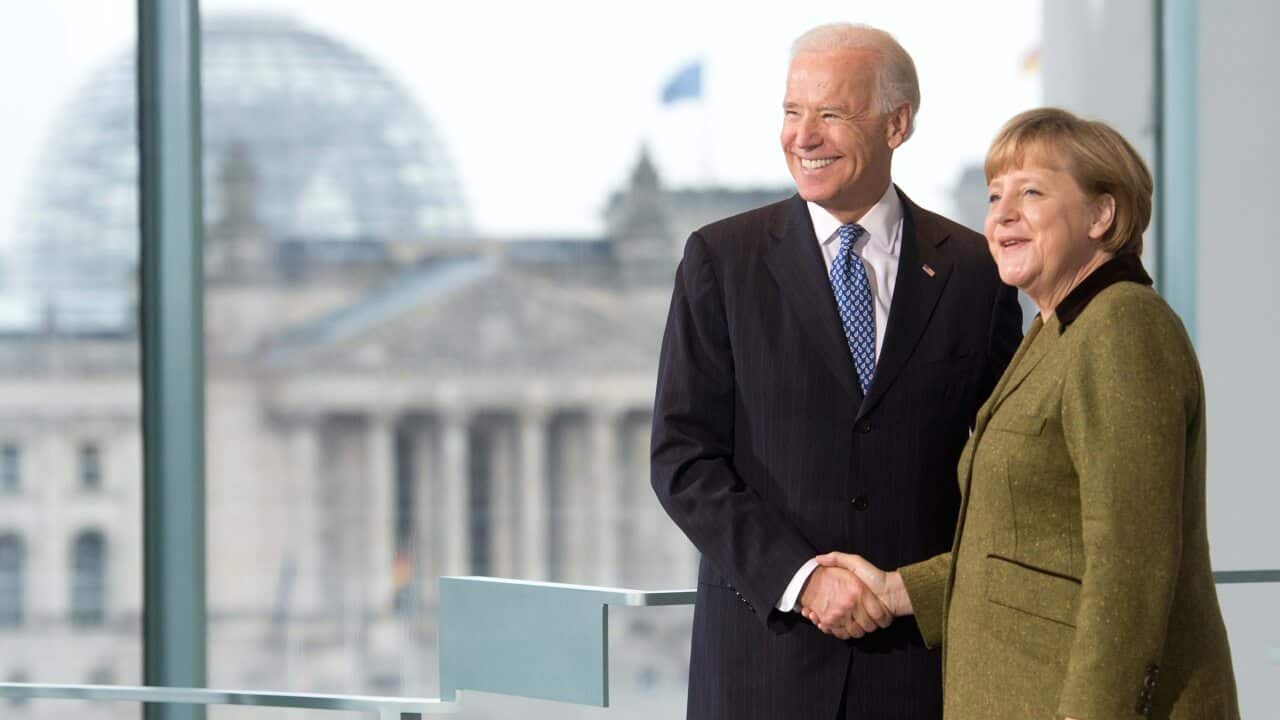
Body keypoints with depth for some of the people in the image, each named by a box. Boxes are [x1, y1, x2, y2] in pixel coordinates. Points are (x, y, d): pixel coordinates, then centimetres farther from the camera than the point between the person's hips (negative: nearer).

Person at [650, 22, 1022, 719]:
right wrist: (800, 577, -13)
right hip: (765, 649, -1)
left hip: (918, 660, 1)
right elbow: (682, 458, -3)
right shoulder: (722, 260, 3)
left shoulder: (974, 271, 5)